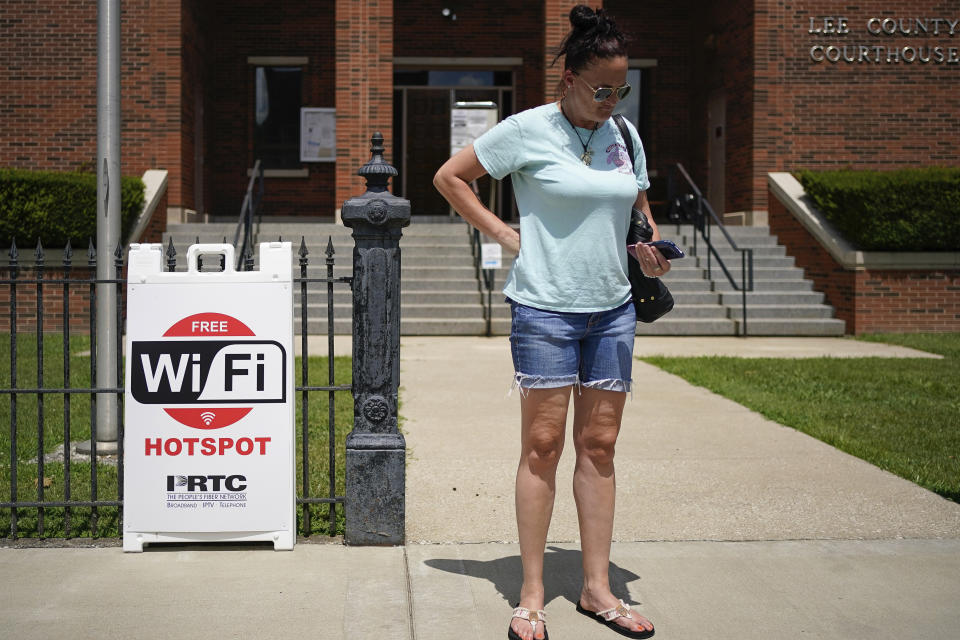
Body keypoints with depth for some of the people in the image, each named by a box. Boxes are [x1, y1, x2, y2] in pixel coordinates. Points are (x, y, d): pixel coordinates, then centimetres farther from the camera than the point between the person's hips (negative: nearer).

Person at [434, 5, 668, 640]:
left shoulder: (624, 135, 10)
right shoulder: (528, 130, -5)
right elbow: (450, 176, 1)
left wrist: (651, 247, 3)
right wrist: (504, 233, -5)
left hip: (613, 309, 5)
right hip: (546, 308, -5)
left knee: (599, 446, 8)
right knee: (543, 446, 0)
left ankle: (597, 588, 18)